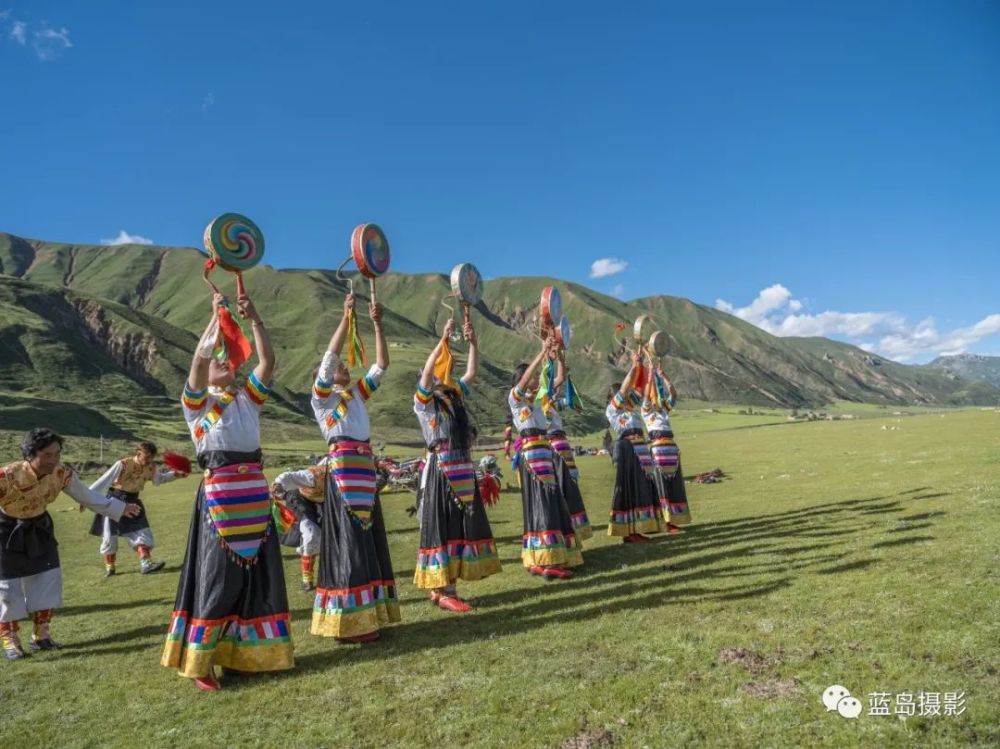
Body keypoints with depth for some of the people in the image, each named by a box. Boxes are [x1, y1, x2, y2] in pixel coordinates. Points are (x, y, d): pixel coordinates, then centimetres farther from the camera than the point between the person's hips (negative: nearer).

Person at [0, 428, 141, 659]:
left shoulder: (61, 474, -19)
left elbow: (88, 496, -3)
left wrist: (121, 508, 2)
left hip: (39, 528, 5)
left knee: (48, 579, 6)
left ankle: (40, 635, 21)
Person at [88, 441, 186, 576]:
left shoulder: (151, 467, -7)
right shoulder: (123, 464, -24)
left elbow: (159, 479, 12)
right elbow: (104, 481, -26)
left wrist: (175, 475, -5)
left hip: (132, 501, 5)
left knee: (142, 531, -5)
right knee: (109, 536, 2)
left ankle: (145, 563, -6)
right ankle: (109, 567, 19)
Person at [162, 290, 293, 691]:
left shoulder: (247, 398, 15)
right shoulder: (197, 402, 3)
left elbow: (268, 360, 4)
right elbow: (198, 358, -14)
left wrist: (254, 318, -2)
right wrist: (216, 317, -9)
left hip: (255, 493, 5)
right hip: (219, 493, -5)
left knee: (258, 572, 9)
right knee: (219, 577, -2)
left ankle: (248, 651, 22)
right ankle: (199, 662, 9)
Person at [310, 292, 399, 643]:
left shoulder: (358, 393, 18)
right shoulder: (321, 397, 1)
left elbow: (381, 366, 14)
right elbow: (329, 357, -12)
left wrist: (377, 324, 6)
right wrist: (346, 317, -14)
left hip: (365, 472, 7)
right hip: (342, 472, -7)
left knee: (368, 542, 8)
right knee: (347, 544, -6)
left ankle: (364, 615, 17)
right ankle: (347, 622, 0)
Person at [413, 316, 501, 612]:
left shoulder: (456, 396, 15)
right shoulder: (424, 402, -4)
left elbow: (472, 372, 13)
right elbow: (426, 373, -19)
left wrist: (473, 341, 2)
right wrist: (444, 338, -20)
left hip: (463, 471, 7)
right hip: (440, 471, -7)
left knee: (462, 526, 9)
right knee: (441, 528, -3)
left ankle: (446, 585, 18)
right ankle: (441, 590, 2)